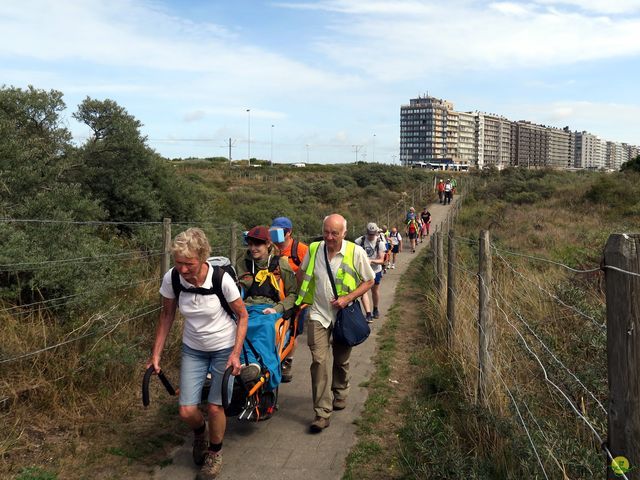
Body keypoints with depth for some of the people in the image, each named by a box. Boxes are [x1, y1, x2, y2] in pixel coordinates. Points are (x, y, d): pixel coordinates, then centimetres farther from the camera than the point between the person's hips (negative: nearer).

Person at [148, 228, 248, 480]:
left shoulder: (221, 279, -27)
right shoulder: (171, 279, -20)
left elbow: (242, 315, -12)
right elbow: (167, 315, -2)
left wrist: (236, 353, -18)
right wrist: (156, 354, -1)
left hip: (224, 348, -2)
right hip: (193, 350, 3)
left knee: (214, 407, -4)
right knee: (187, 412, -3)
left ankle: (215, 453, 27)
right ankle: (199, 432, 35)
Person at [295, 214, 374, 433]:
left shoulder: (356, 252, -11)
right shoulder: (313, 249, -4)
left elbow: (369, 281, -4)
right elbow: (301, 273, 14)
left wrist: (348, 298, -15)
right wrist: (305, 296, 6)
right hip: (319, 314, 1)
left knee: (341, 360, 15)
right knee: (319, 361, -10)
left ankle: (340, 394, 42)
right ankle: (322, 412, -5)